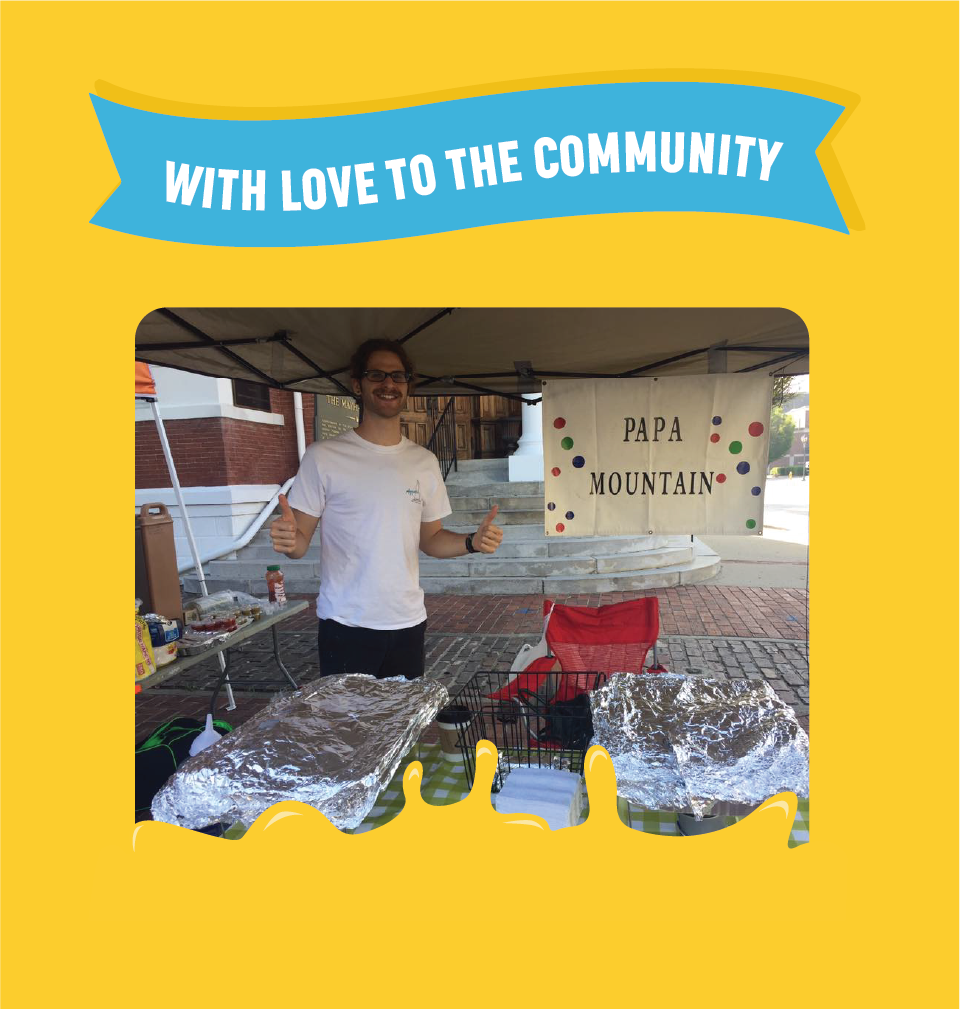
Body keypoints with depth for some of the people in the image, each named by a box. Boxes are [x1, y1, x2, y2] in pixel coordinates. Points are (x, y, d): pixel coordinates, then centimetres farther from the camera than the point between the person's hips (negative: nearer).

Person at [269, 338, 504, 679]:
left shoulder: (425, 461, 5)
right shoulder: (323, 456, -6)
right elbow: (301, 539, -4)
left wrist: (472, 542, -7)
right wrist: (288, 540, -26)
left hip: (408, 624, 4)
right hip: (345, 625, -3)